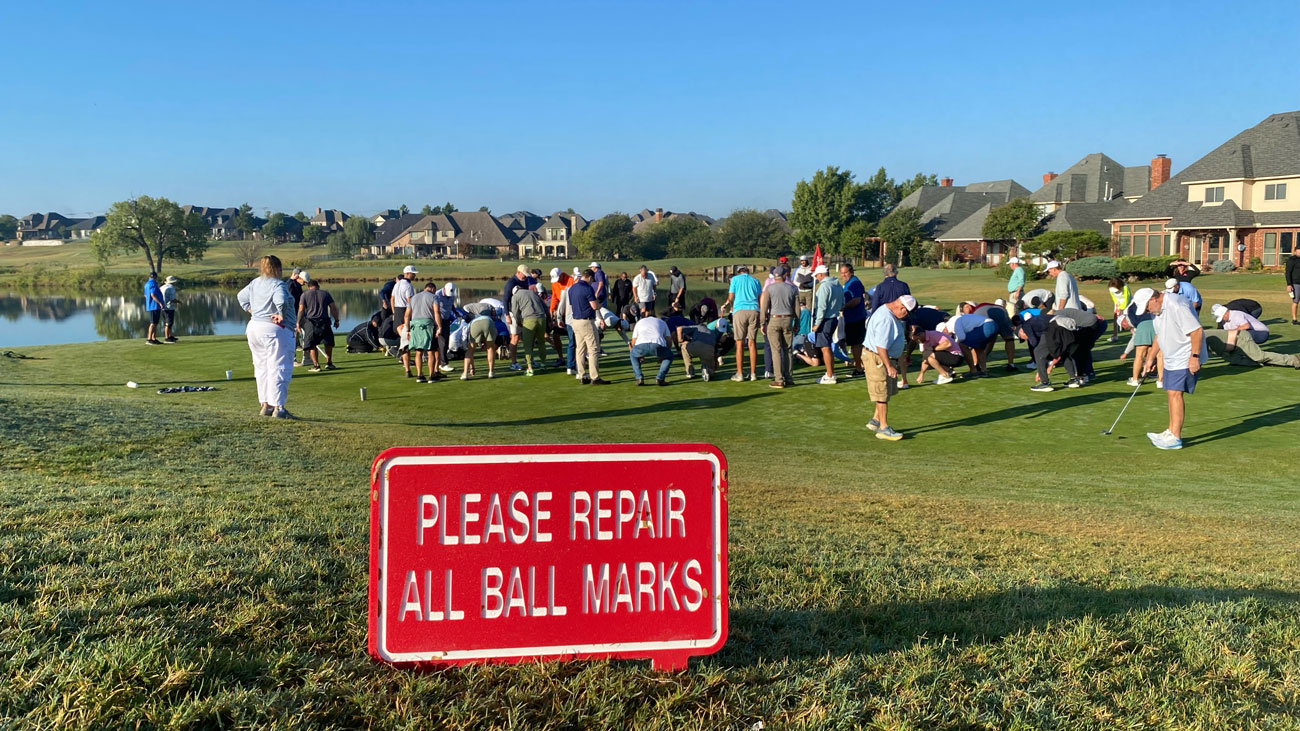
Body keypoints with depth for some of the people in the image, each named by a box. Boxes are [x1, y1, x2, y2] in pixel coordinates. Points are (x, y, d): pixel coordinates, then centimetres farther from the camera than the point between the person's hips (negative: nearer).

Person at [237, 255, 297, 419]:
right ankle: (278, 408, -6)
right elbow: (281, 301, -32)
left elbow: (241, 296, 24)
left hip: (254, 327, 8)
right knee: (278, 369, -4)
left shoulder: (255, 283, 10)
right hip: (275, 330, -8)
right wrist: (282, 316, -17)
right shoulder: (278, 284, -15)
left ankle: (265, 405, 21)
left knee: (262, 368, 16)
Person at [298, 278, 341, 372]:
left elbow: (301, 309, -2)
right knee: (328, 343, 17)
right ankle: (329, 363, 18)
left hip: (310, 322, -2)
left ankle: (316, 365, -1)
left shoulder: (305, 294, 7)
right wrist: (336, 320, 16)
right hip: (324, 321, 2)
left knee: (311, 345, 4)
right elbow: (334, 308, 9)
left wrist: (298, 322, 5)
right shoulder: (325, 293, 12)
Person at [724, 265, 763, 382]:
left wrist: (732, 307, 26)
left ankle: (740, 374, -1)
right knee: (752, 343, 4)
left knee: (739, 343, 0)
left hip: (740, 311, -2)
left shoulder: (735, 279, 11)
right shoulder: (755, 281, 19)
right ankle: (753, 373, 4)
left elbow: (730, 298, 7)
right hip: (754, 311, 2)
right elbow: (760, 298, 16)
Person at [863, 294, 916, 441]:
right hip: (876, 358, -10)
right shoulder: (885, 318, -25)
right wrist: (889, 366, -24)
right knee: (883, 394, -3)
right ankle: (883, 428, 5)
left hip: (886, 357, 10)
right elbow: (881, 346, -27)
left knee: (887, 392, 17)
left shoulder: (891, 314, 10)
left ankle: (875, 421, 27)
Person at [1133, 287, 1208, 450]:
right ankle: (1171, 432, 21)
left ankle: (1175, 438, -11)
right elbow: (1160, 335, 22)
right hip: (1172, 358, 10)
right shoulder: (1157, 309, 9)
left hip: (1186, 359, -10)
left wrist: (1194, 356, -25)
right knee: (1172, 393, 13)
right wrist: (1151, 358, 23)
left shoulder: (1176, 305, -23)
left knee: (1175, 393, -12)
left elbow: (1196, 331, -25)